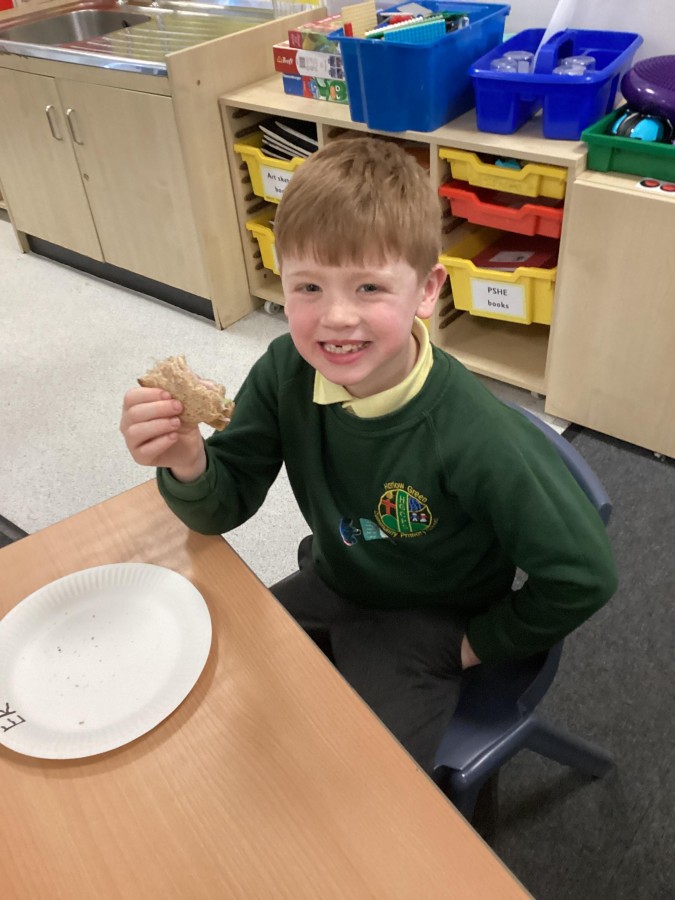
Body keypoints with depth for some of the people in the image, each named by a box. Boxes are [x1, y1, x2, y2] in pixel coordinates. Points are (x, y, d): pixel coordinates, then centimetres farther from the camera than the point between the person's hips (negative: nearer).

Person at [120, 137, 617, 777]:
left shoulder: (474, 437, -35)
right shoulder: (286, 372, -19)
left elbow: (582, 576, -23)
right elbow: (226, 506, -11)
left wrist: (481, 642, -10)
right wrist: (187, 465, -34)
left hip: (426, 622, -4)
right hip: (329, 583, 5)